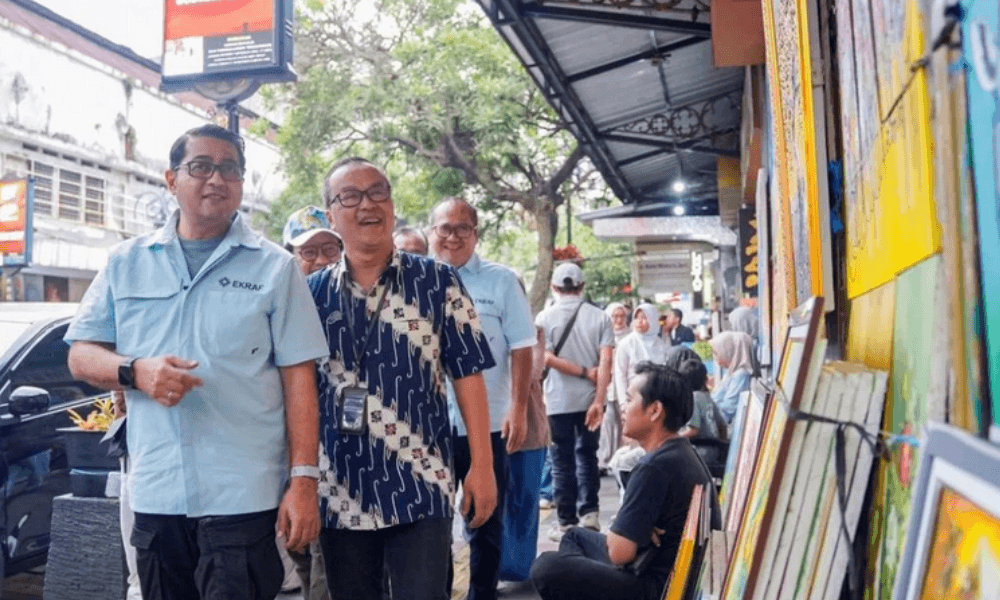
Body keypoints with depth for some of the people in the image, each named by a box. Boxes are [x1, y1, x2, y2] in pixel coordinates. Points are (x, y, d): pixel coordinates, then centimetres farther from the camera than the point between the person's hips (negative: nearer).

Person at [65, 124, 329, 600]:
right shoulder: (126, 262, 9)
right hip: (153, 495, 3)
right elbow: (81, 356, 10)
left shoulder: (275, 267, 0)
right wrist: (135, 372, -13)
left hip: (244, 496, -3)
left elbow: (298, 378, -3)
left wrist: (303, 479, -9)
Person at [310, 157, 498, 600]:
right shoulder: (311, 293, 4)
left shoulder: (438, 282, -2)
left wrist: (482, 466, -5)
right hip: (339, 493, 3)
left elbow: (467, 375, -2)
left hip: (421, 490, -3)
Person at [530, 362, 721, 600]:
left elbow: (619, 552, -23)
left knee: (547, 567, -19)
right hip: (679, 574, 10)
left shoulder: (656, 466, -24)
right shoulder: (682, 452, 7)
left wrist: (614, 535, -2)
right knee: (575, 536, 24)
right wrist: (637, 534, -4)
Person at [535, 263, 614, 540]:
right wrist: (599, 400, -11)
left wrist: (584, 372, -9)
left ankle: (567, 522, 9)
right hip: (590, 399, 2)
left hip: (559, 400, -2)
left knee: (562, 460, 6)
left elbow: (547, 358, -14)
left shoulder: (545, 317, -5)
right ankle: (589, 512, 13)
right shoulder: (598, 316, -1)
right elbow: (606, 361, -9)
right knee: (587, 454, 17)